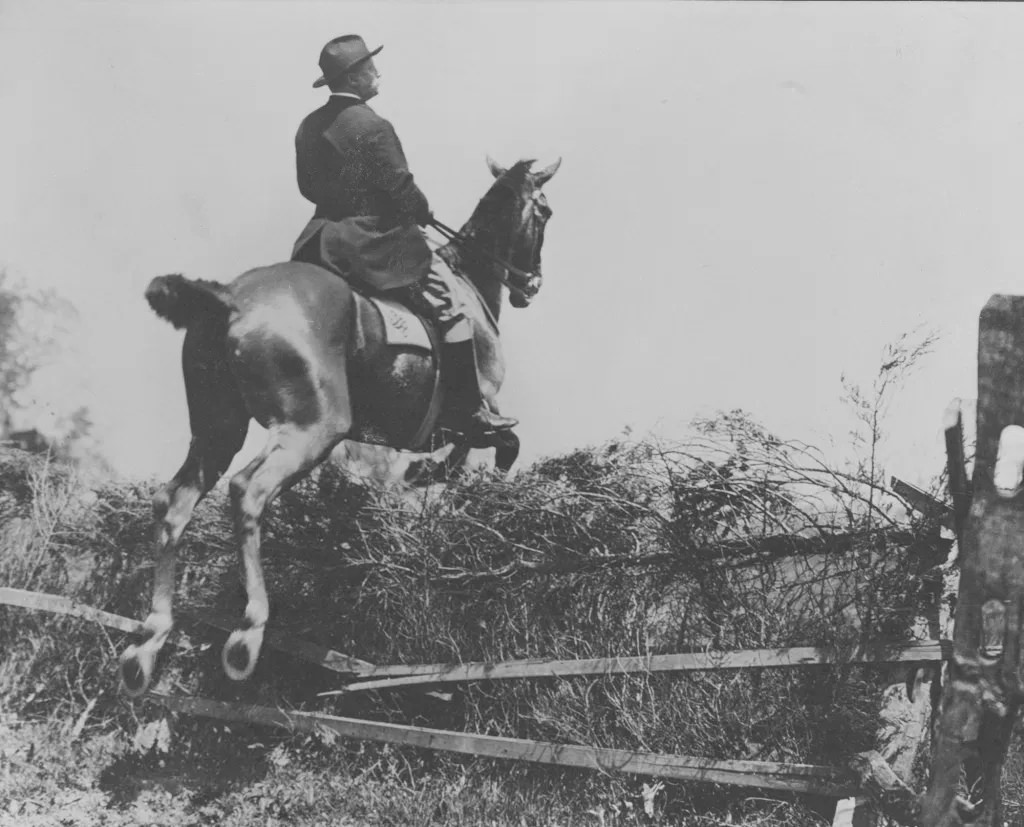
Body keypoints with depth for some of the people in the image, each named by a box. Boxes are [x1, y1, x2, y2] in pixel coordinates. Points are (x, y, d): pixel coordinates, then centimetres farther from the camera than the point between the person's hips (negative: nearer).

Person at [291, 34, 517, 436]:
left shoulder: (308, 127, 6)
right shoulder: (373, 127, -17)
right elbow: (401, 190, -17)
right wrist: (423, 212, 2)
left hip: (323, 246, 7)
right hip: (380, 248, -7)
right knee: (451, 316, 0)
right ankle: (470, 413, 2)